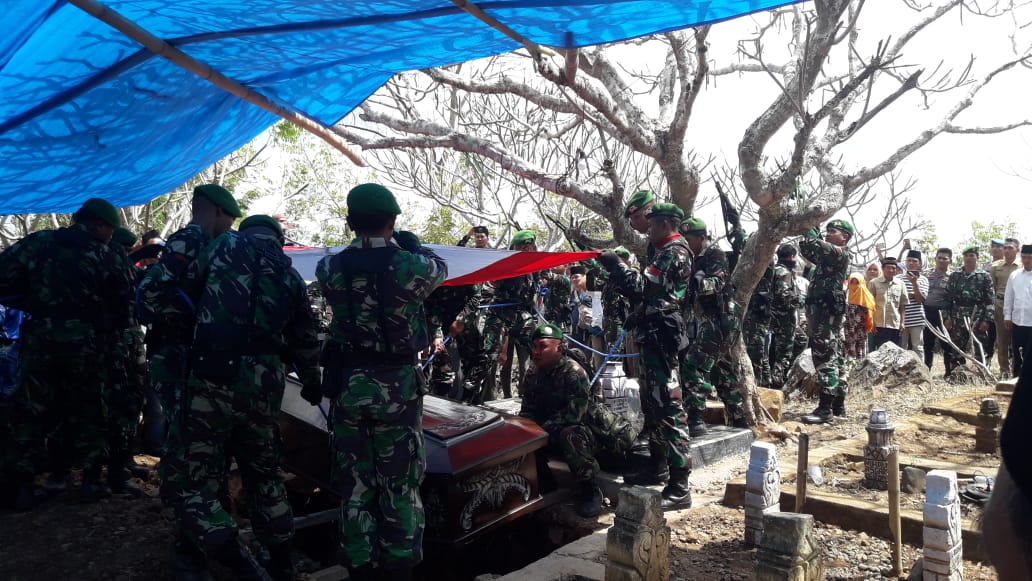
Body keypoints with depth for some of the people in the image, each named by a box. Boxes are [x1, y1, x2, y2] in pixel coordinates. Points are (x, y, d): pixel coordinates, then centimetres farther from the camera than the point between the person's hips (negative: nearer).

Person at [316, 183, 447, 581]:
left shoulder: (332, 267, -4)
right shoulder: (413, 265, -10)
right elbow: (440, 269, 11)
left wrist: (362, 244, 31)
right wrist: (413, 247, 27)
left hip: (347, 384, 2)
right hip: (398, 385, -2)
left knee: (354, 482, 13)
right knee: (400, 484, 9)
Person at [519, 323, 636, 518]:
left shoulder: (573, 371, -20)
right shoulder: (533, 374, 2)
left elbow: (574, 413, -28)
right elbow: (528, 411, 6)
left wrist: (544, 429, -29)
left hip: (591, 427, -6)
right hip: (554, 432, 7)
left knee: (570, 435, -38)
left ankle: (590, 491, -19)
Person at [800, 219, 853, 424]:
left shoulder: (840, 253, -9)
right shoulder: (828, 255, 20)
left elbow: (813, 243, -20)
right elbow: (806, 248, 23)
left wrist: (809, 225, -3)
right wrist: (809, 230, 9)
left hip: (827, 311, -10)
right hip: (822, 311, 10)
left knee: (825, 358, -13)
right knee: (834, 358, 11)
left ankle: (825, 408, -15)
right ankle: (838, 405, 17)